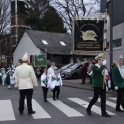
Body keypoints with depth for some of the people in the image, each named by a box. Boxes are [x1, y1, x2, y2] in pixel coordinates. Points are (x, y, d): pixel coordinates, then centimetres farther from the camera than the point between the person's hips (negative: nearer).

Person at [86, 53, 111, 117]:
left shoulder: (103, 67, 14)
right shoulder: (94, 67, -9)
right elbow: (99, 70, -30)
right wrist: (103, 64, -23)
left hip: (103, 86, 7)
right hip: (97, 86, -7)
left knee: (103, 99, 5)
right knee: (95, 98, 3)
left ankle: (104, 112, 9)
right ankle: (88, 109, 23)